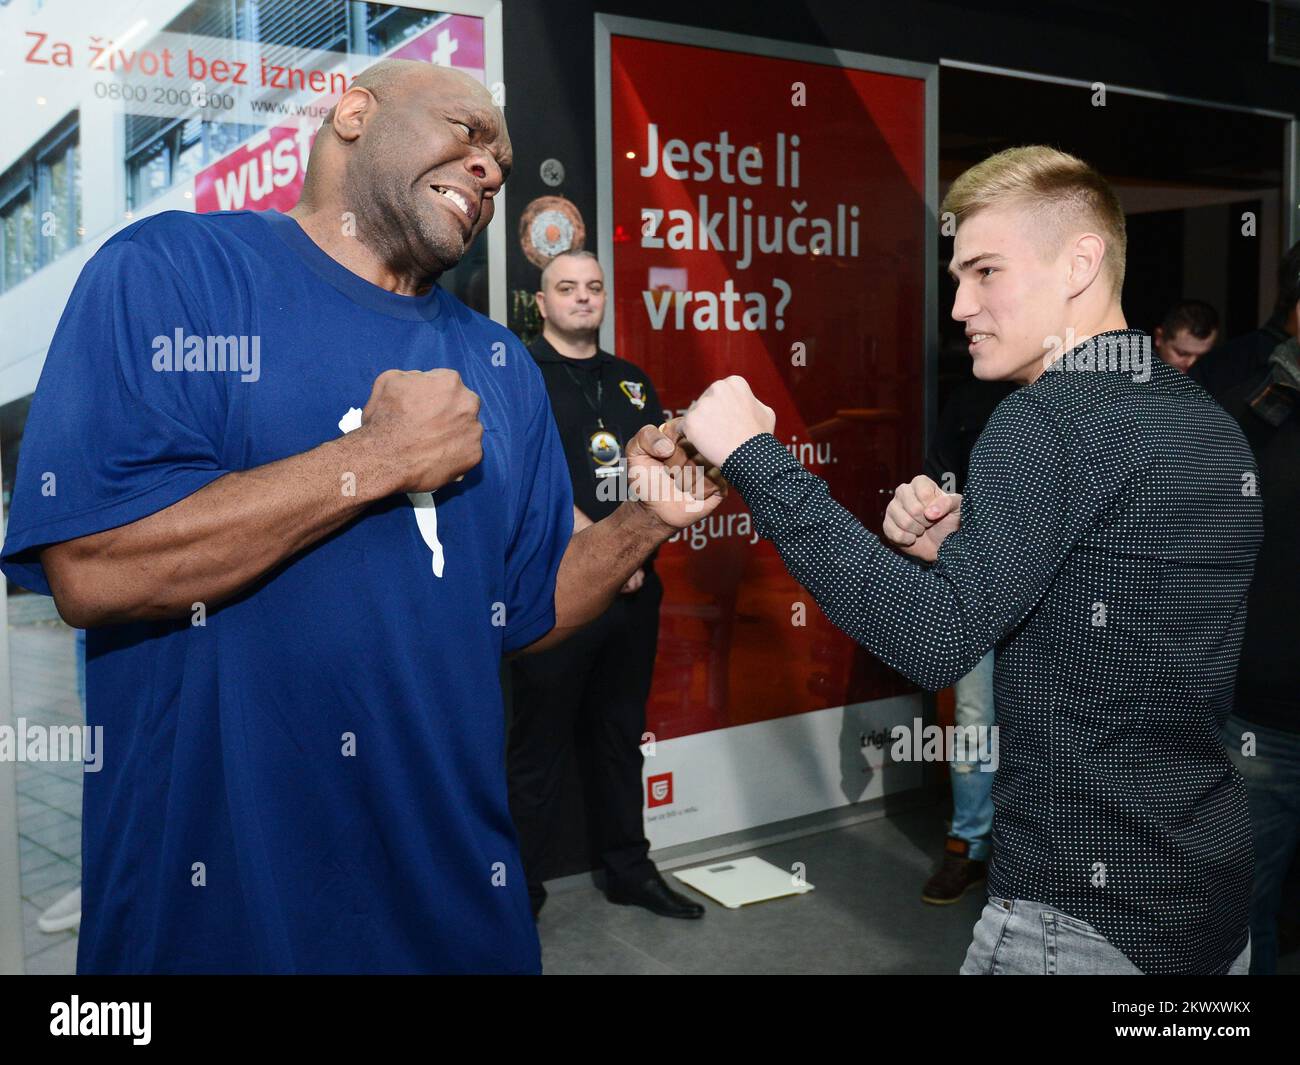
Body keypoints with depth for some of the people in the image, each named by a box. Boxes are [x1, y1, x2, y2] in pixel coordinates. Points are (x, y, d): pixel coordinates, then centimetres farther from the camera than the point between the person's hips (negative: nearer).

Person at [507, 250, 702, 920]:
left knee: (621, 736, 16)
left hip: (634, 588, 6)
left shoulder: (632, 382, 15)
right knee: (540, 748, 1)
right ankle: (521, 895, 13)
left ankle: (629, 871, 30)